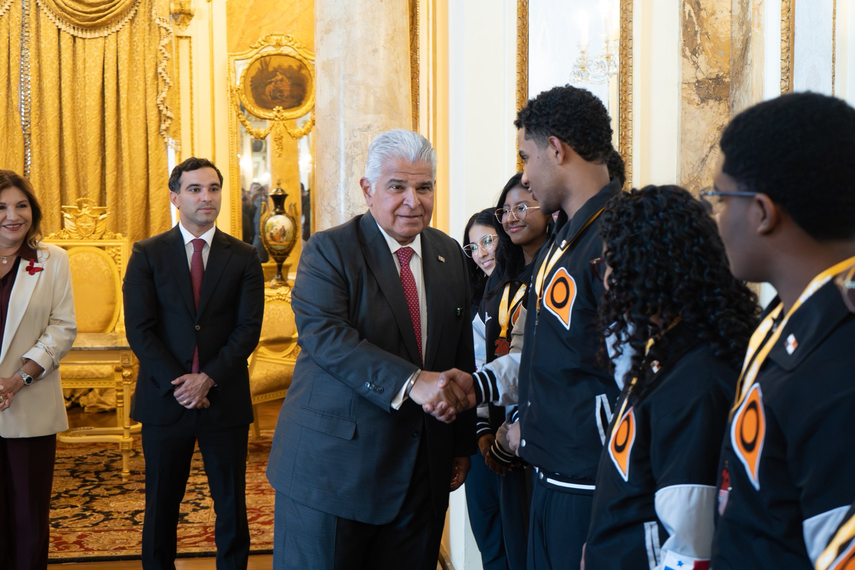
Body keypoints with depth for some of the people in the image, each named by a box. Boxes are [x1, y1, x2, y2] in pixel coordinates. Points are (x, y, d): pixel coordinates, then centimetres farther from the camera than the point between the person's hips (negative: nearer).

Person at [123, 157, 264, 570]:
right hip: (165, 398, 0)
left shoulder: (243, 257, 4)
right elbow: (139, 329, -4)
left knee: (232, 507, 7)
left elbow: (248, 329, -3)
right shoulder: (147, 254, 3)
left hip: (225, 399, 0)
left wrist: (208, 378, -13)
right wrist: (179, 384, -12)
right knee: (161, 507, 10)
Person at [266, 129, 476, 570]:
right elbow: (323, 334, -22)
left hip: (422, 472, 5)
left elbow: (462, 353, 14)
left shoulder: (449, 254, 10)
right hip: (331, 467, -4)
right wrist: (411, 381, -31)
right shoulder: (329, 250, -6)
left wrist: (463, 444, 13)